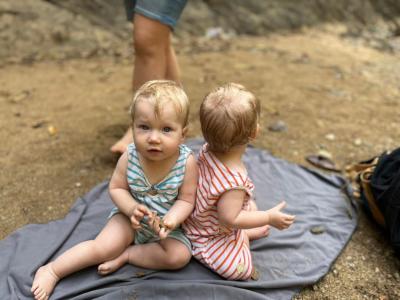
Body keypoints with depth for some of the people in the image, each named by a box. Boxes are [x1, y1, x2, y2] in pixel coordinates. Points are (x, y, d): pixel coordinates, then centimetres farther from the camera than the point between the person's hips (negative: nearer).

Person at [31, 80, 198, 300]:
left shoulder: (187, 162, -25)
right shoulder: (129, 158, -21)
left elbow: (186, 200, -18)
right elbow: (116, 188, -9)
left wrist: (169, 221, -36)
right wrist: (132, 209, -28)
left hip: (168, 222, 0)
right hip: (131, 217, 0)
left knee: (180, 256, -21)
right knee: (103, 247, -13)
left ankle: (125, 255, -8)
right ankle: (52, 270, 7)